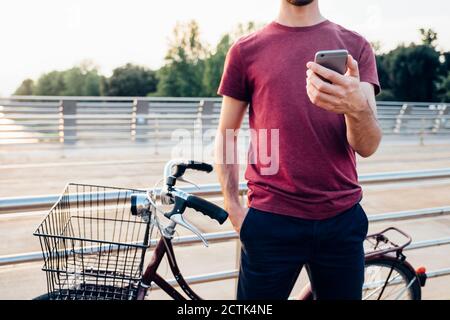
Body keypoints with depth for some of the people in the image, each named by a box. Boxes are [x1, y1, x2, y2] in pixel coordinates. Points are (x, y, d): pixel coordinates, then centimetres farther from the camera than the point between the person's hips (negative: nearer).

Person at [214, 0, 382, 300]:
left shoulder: (355, 46, 4)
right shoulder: (246, 50, 3)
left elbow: (367, 146, -4)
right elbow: (227, 135, 8)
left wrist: (357, 107, -25)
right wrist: (233, 208, 0)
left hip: (342, 220, 2)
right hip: (270, 221, -1)